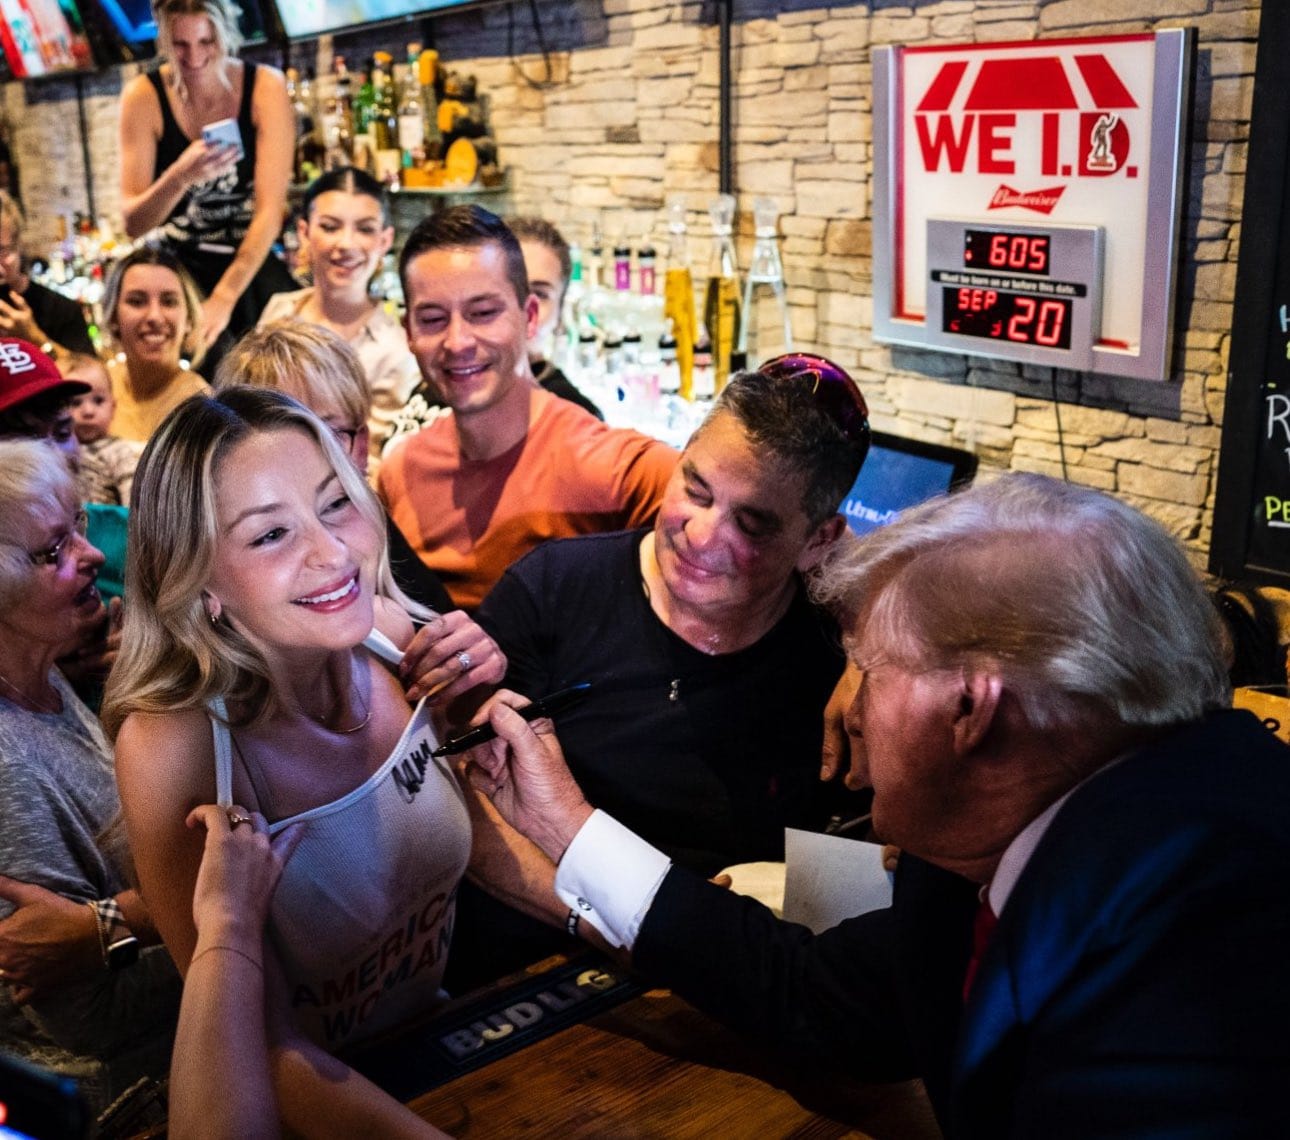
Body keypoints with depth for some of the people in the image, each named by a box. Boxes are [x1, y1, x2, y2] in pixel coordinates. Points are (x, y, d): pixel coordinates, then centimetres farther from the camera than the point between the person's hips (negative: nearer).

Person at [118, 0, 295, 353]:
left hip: (255, 262, 0)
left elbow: (271, 208, -16)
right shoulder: (144, 96, -9)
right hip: (181, 266, 0)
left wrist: (223, 298, -24)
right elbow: (133, 224, -11)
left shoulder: (266, 86, -11)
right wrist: (179, 177, -32)